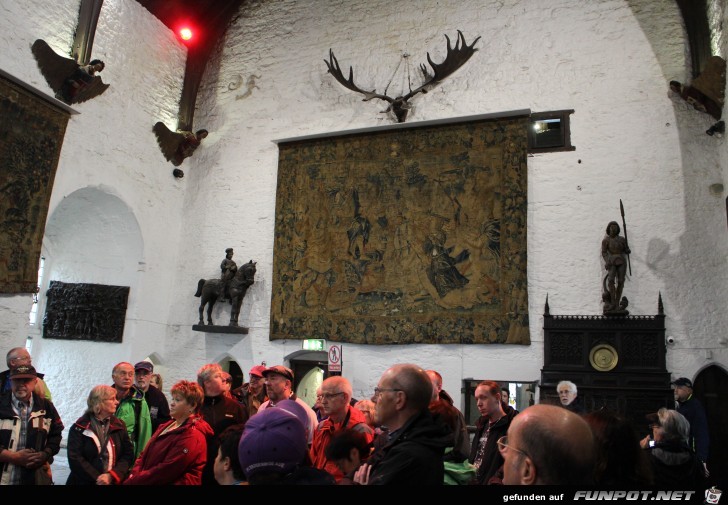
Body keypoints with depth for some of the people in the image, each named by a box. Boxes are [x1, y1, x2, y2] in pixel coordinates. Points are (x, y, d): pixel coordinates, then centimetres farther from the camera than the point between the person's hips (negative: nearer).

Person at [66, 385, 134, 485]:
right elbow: (75, 459, -12)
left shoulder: (119, 426, 4)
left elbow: (128, 455, -2)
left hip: (114, 481, 3)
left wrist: (111, 476, -17)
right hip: (85, 481, -2)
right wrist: (97, 479, -19)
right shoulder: (79, 428, -4)